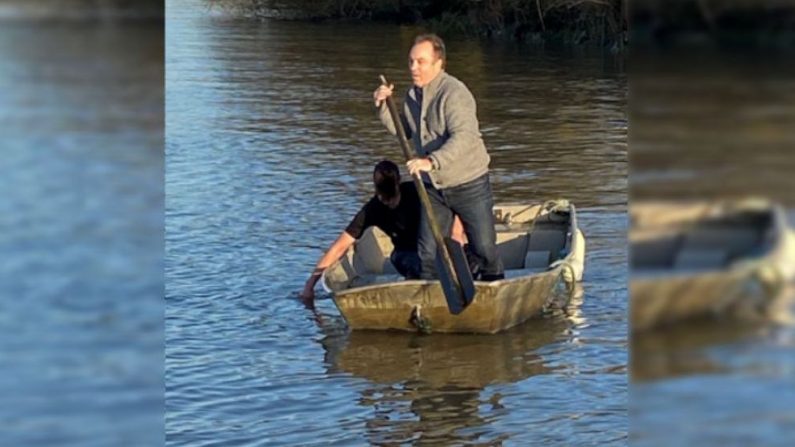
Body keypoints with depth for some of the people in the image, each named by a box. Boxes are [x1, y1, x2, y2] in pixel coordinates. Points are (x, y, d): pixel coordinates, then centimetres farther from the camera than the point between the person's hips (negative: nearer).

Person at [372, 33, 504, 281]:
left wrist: (432, 161, -45)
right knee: (429, 253, 5)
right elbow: (404, 131, 18)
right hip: (433, 187, 6)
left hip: (469, 185, -6)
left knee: (484, 249, 4)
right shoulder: (413, 95, 5)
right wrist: (384, 108, 2)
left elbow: (463, 137, -33)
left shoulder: (454, 93, -21)